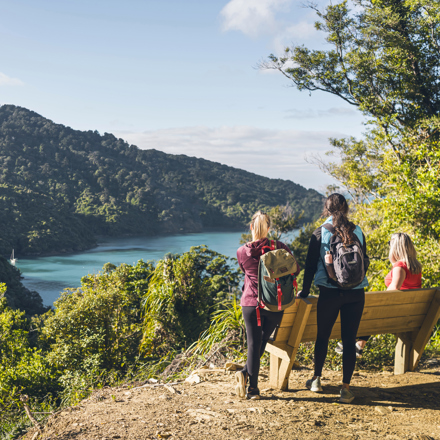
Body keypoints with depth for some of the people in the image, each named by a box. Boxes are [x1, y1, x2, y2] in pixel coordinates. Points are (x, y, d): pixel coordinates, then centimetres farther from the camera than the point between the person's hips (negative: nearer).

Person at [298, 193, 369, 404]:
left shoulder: (319, 234, -3)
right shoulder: (358, 232, 4)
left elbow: (310, 265, 0)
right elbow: (365, 262, 12)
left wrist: (305, 291, 11)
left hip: (330, 293, -1)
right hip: (355, 294, 2)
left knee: (323, 336, 15)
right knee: (349, 340, 5)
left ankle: (316, 379, 26)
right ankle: (346, 388, 7)